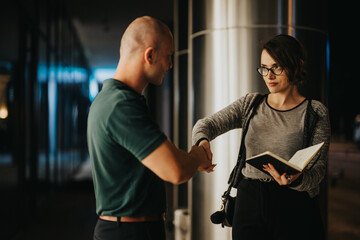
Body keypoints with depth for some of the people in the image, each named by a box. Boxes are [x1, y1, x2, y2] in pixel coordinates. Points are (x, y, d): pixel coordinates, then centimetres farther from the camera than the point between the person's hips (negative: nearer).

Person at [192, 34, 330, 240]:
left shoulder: (315, 112, -2)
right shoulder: (250, 104, 7)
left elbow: (318, 168, -8)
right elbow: (207, 123, -5)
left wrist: (295, 179, -31)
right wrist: (202, 141, -29)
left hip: (293, 206, -2)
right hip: (249, 201, 3)